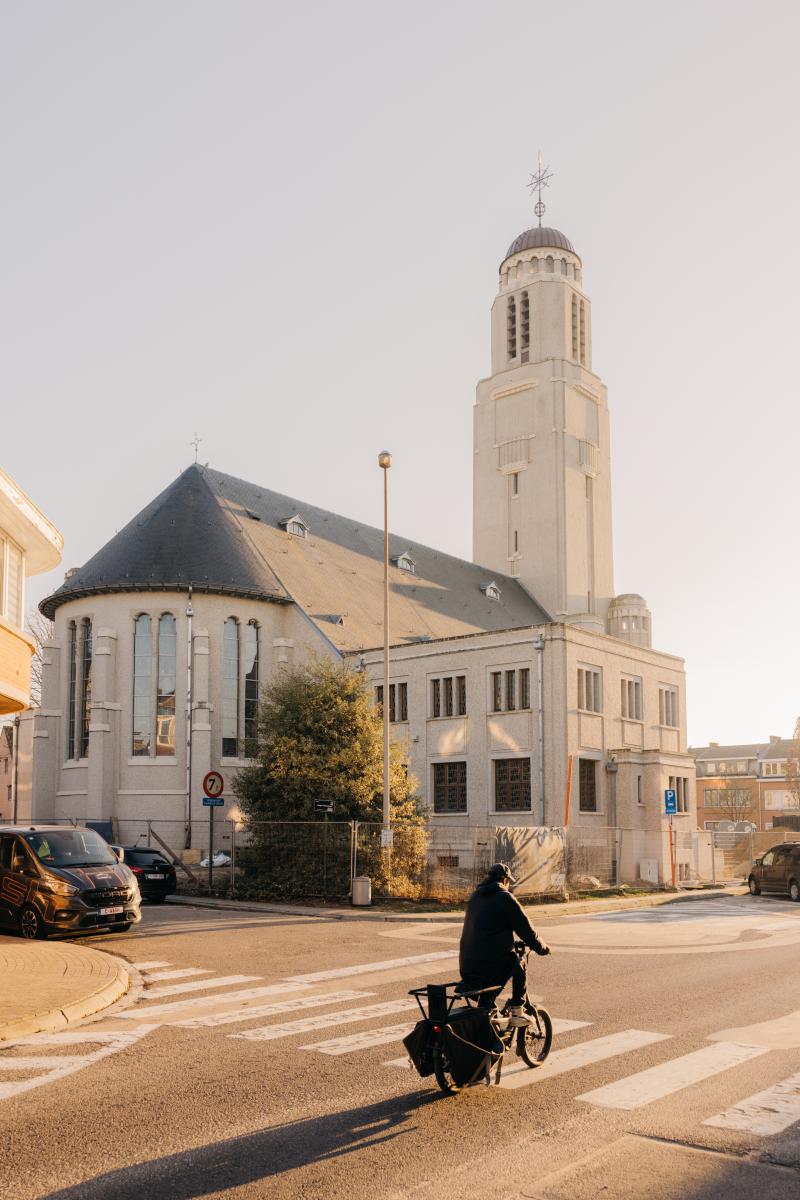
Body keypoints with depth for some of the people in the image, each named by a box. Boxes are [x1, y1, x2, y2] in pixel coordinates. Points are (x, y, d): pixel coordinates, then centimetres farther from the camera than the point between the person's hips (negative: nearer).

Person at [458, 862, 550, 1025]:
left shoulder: (474, 897, 16)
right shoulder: (505, 898, -6)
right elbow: (526, 930, -3)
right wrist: (543, 948, 16)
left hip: (466, 969, 6)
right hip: (491, 972, -6)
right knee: (518, 962, 19)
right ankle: (516, 1012, 14)